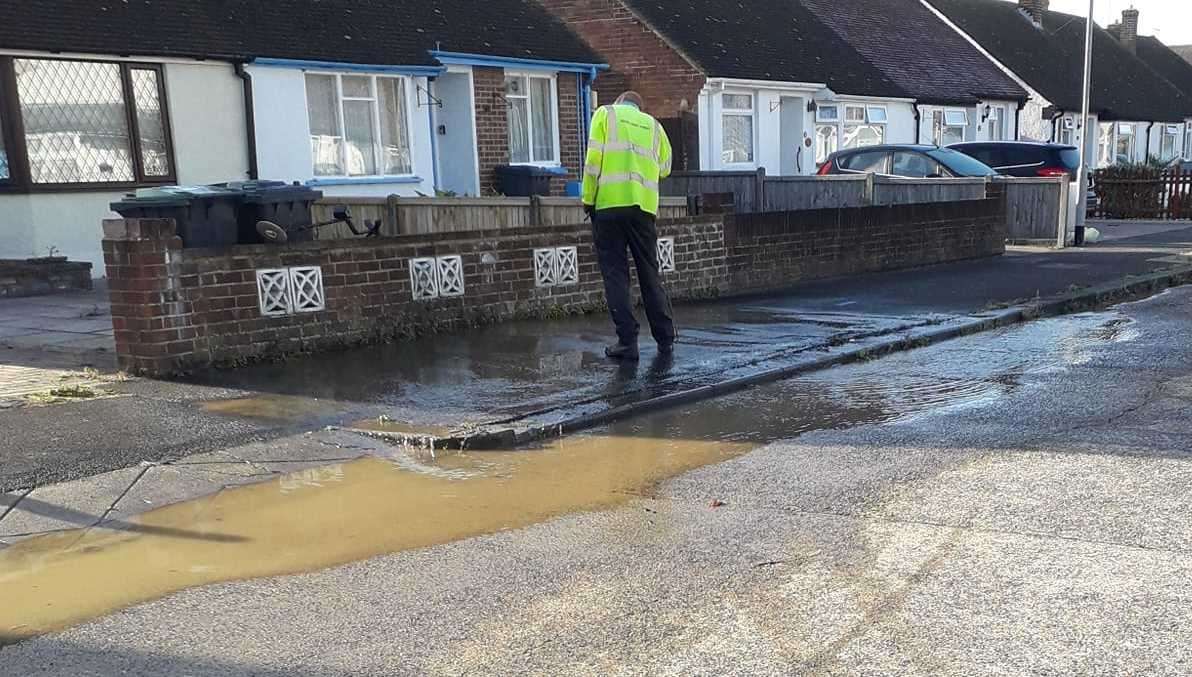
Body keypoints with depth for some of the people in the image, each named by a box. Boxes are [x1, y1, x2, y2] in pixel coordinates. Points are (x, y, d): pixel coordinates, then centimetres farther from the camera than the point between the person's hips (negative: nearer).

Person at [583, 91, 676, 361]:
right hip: (644, 205, 3)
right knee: (650, 273, 12)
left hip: (610, 203, -3)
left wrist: (588, 199, 1)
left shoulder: (606, 113, 9)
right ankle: (666, 339, 17)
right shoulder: (653, 124, 19)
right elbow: (664, 167, 14)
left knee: (615, 274, 0)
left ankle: (627, 341, -3)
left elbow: (594, 157, -3)